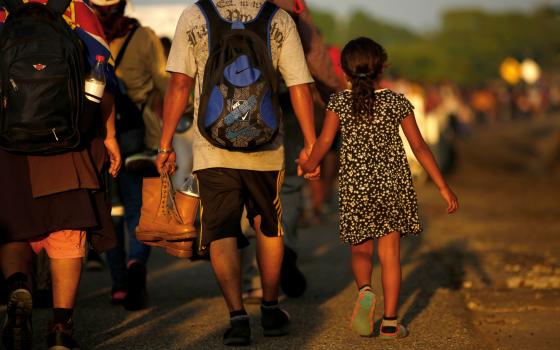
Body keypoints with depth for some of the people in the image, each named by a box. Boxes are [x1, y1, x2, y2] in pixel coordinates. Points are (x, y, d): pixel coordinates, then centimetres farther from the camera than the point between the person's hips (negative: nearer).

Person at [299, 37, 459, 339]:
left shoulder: (340, 102, -3)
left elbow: (324, 141, -8)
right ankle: (390, 322, 3)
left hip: (356, 187, 0)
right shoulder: (397, 102, 1)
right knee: (390, 253, 6)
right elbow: (419, 147, 2)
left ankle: (364, 291, -17)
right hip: (394, 184, 1)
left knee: (361, 251, 13)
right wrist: (443, 187, 7)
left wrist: (308, 165, 13)